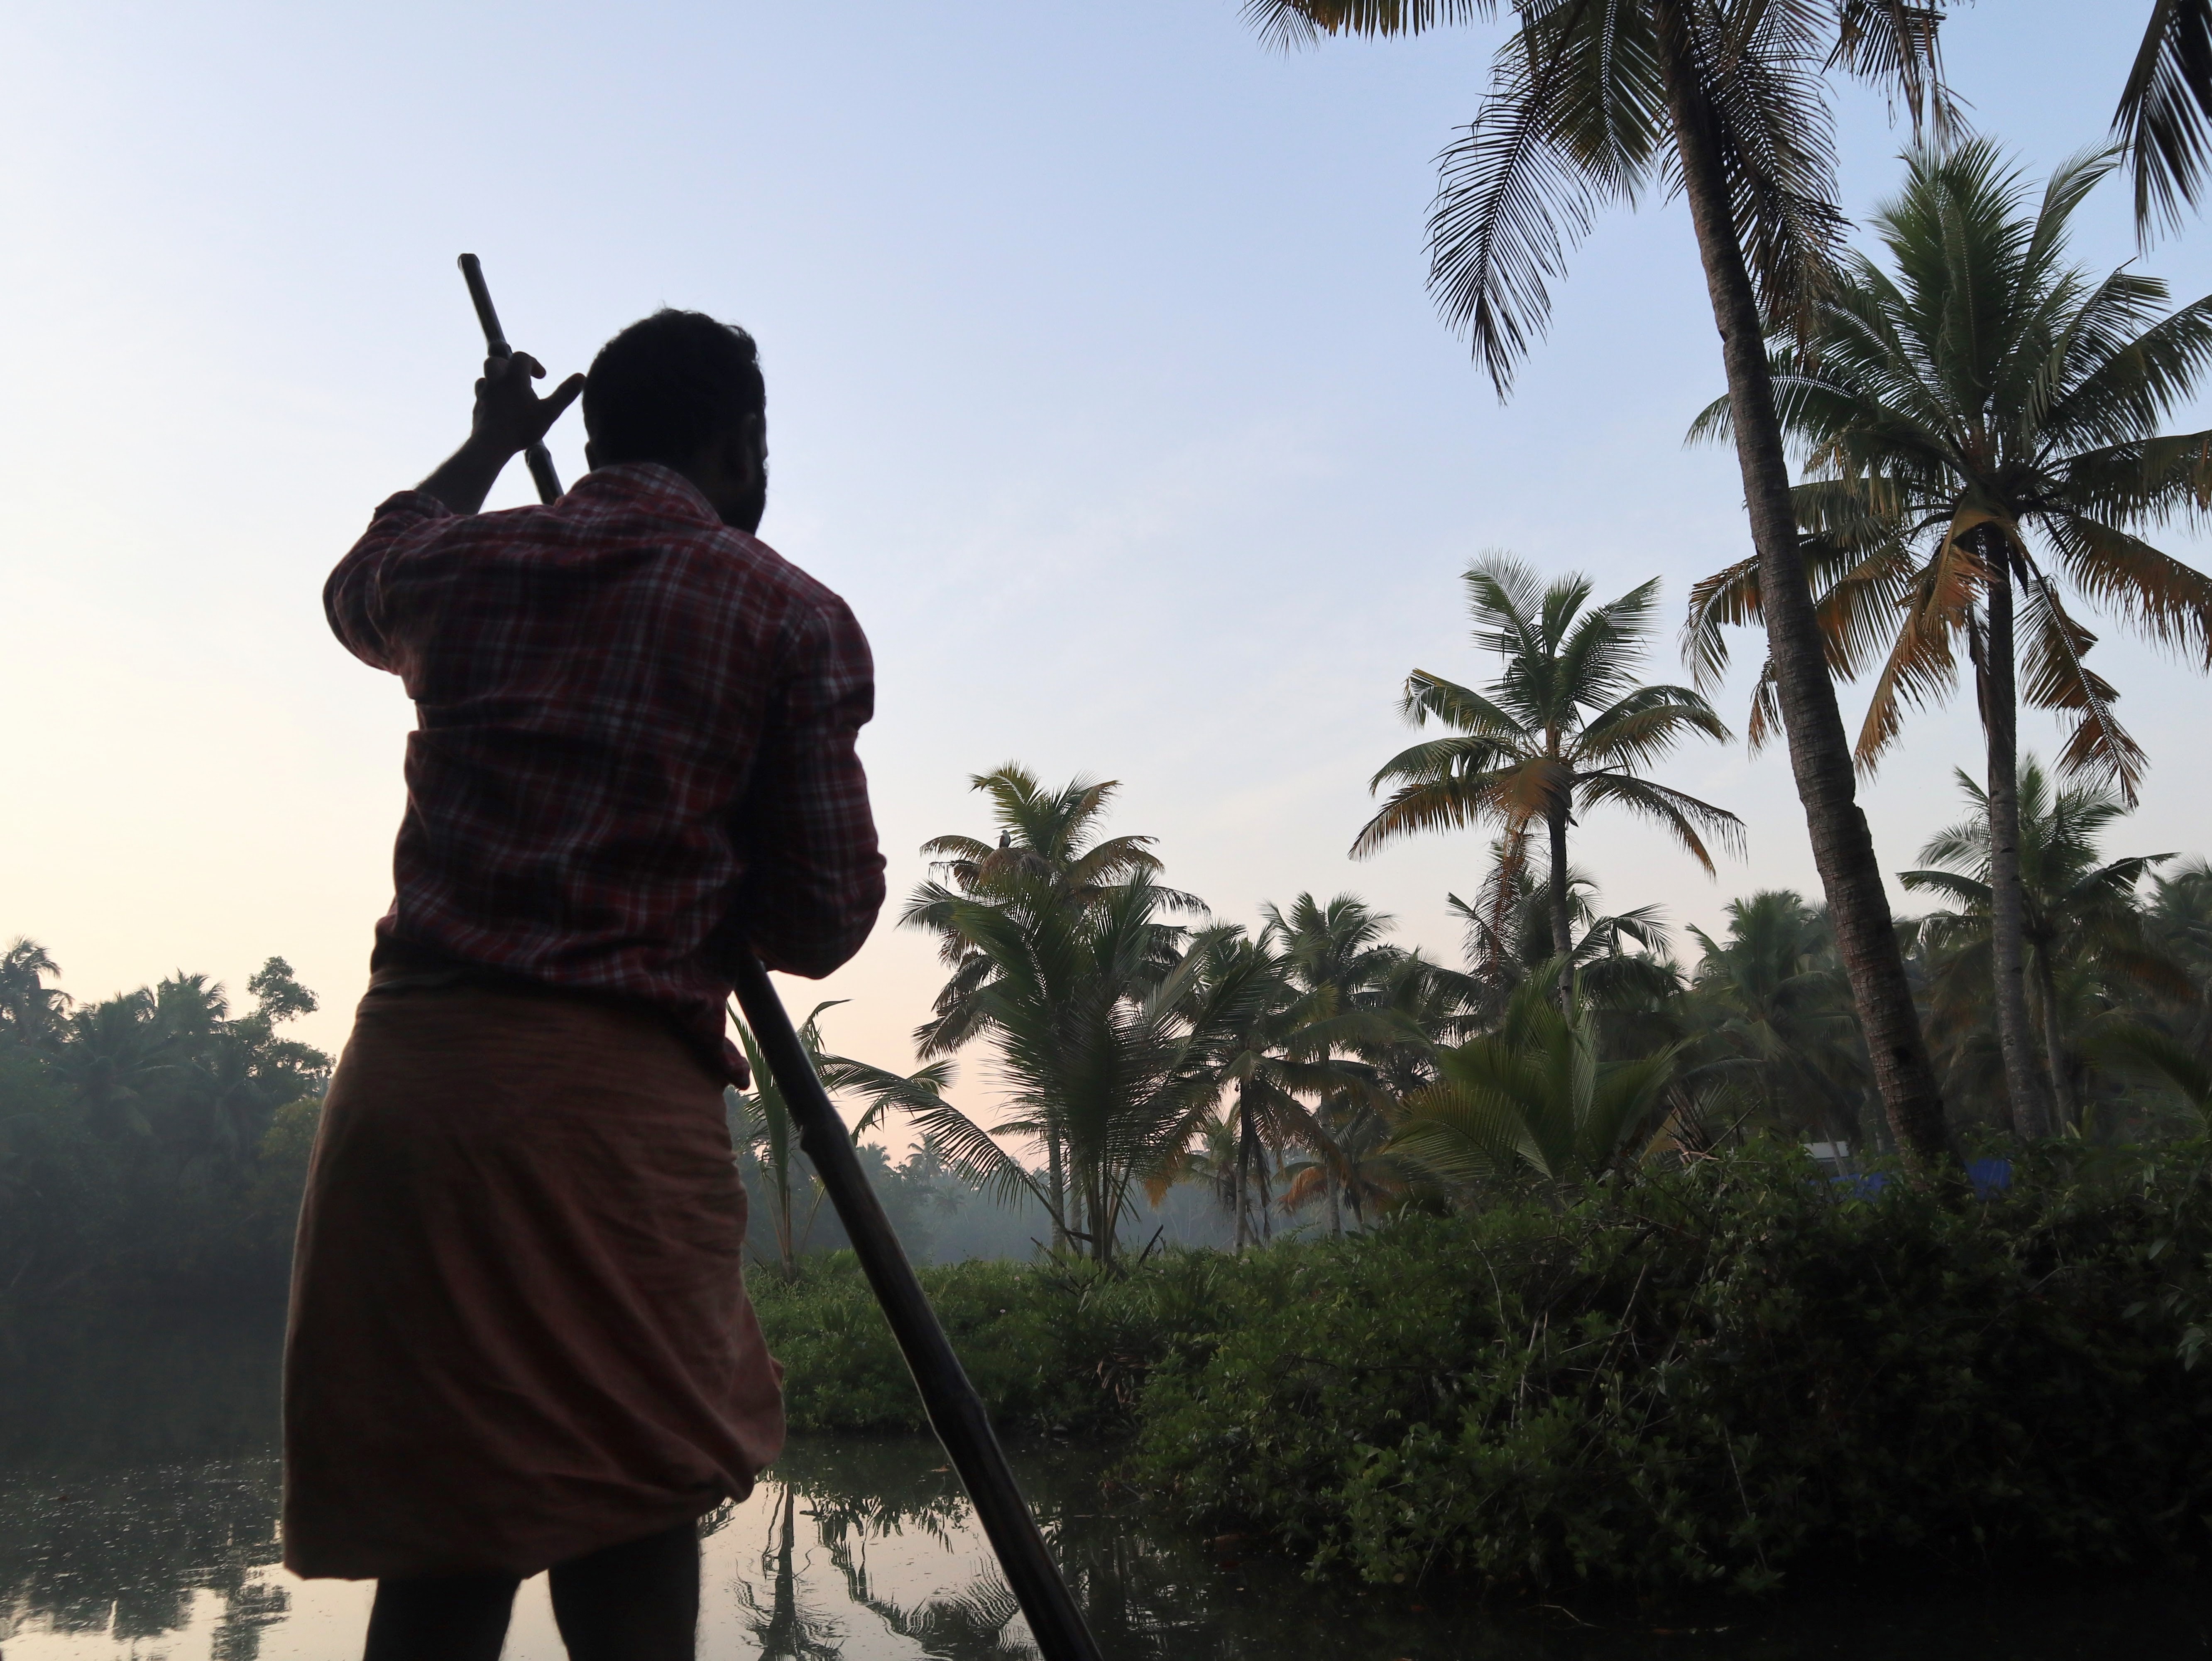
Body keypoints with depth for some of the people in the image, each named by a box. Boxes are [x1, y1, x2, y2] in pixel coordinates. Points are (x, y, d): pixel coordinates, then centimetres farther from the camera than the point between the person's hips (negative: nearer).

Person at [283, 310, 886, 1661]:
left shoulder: (463, 565, 13)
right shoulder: (794, 618, 2)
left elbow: (361, 588, 39)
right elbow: (826, 920, 1)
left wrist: (485, 449, 53)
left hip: (404, 1079, 5)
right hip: (621, 1097, -4)